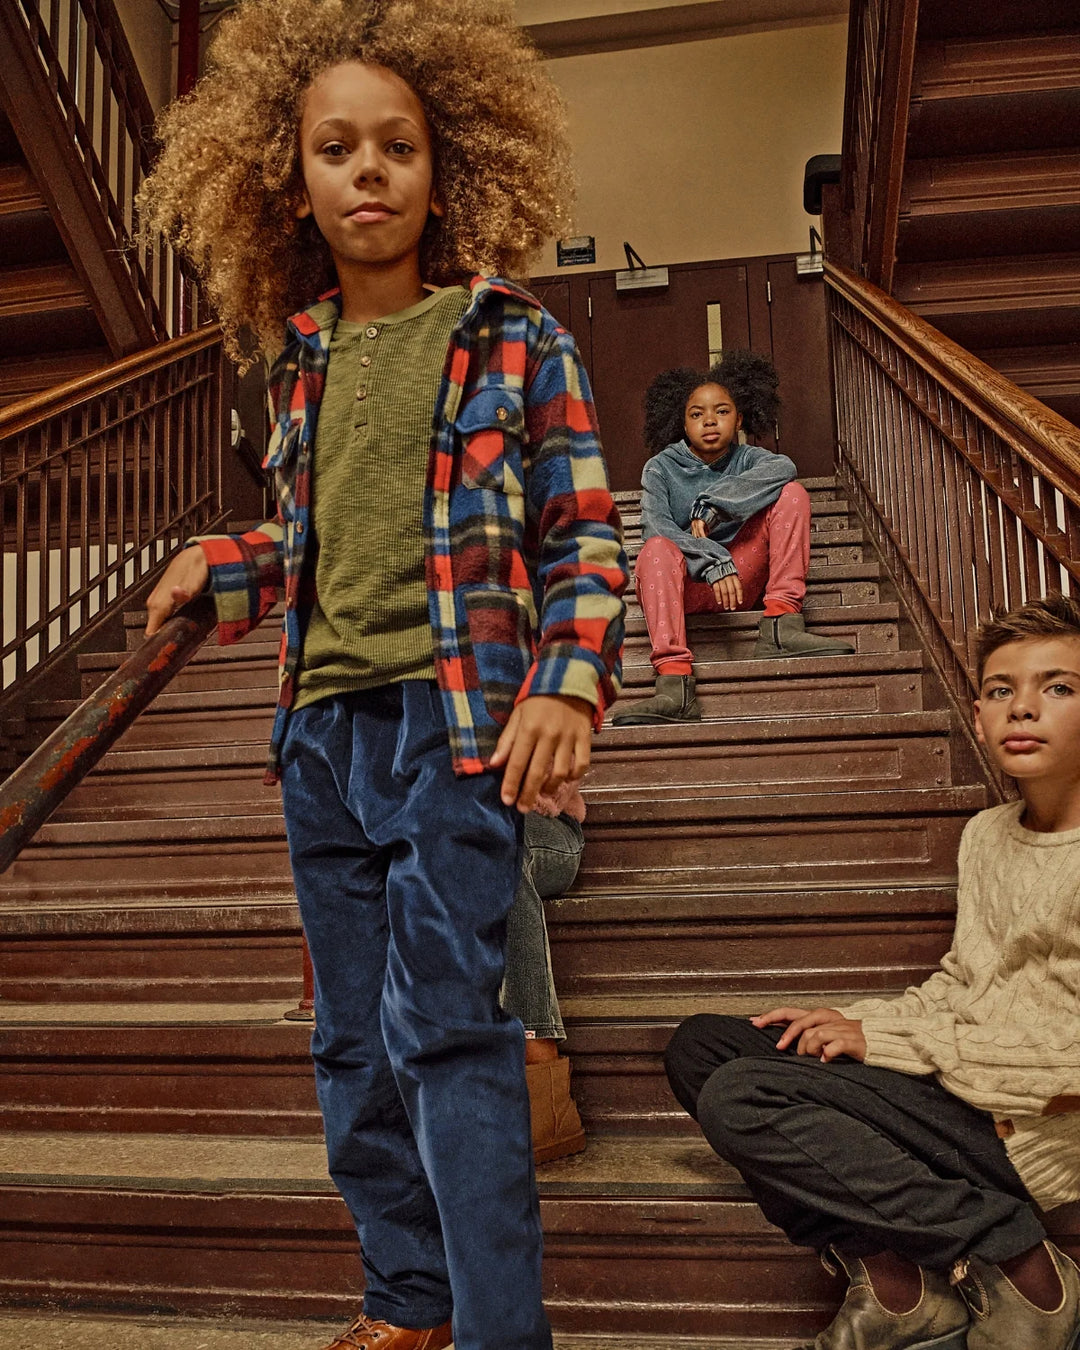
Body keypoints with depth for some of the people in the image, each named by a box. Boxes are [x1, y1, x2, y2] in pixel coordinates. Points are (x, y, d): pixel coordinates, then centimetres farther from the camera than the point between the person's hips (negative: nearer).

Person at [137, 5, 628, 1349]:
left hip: (454, 716, -5)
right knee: (352, 1040, 12)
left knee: (445, 1025, -10)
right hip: (322, 727, 6)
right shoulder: (302, 361, 13)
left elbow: (582, 537, -2)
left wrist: (567, 686, -15)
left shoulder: (515, 343, 0)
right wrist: (218, 567, 5)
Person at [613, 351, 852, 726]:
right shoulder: (661, 468, 1)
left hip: (742, 577, 2)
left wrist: (712, 504, -27)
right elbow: (657, 528, -18)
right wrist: (714, 561, -32)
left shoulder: (746, 459, 6)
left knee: (791, 493, -11)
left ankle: (780, 626, -22)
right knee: (658, 550, -35)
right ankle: (674, 686, -49)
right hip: (686, 586, -2)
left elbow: (784, 467, -19)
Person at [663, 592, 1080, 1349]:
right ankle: (888, 1274, -9)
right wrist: (857, 1023, -2)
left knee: (740, 1099, -22)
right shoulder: (986, 835, 11)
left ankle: (1016, 1264, -11)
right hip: (960, 1089, 9)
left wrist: (885, 1036, -15)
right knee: (700, 1045, 4)